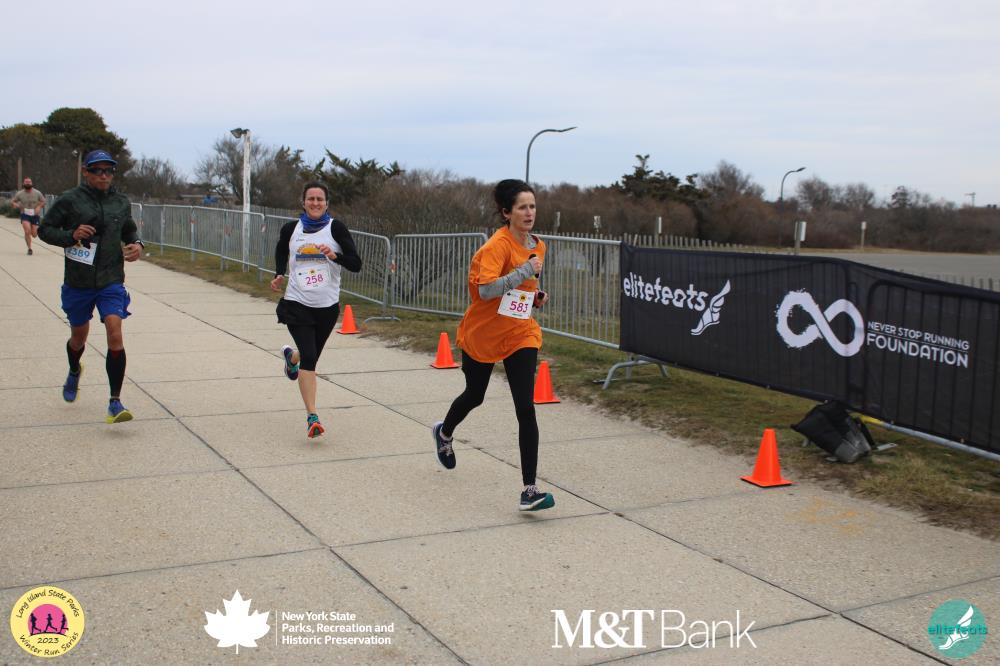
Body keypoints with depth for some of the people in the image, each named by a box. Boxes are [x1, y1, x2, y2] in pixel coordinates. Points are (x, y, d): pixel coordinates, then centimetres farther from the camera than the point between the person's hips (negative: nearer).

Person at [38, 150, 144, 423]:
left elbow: (130, 230, 21)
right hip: (77, 282, 0)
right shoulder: (69, 200, -5)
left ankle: (115, 403, -13)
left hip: (111, 281, 0)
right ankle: (74, 372, 54)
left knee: (115, 334, -17)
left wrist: (137, 244, -1)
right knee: (79, 336, 18)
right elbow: (44, 229, 0)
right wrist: (71, 236, -18)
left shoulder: (121, 202, 4)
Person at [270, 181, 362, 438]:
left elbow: (356, 264, -8)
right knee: (309, 357, -16)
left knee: (311, 356, 16)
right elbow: (280, 252, 24)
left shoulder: (335, 228, -4)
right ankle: (312, 417, -13)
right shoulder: (291, 229, 2)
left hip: (327, 305, 1)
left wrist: (335, 256, -25)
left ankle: (291, 356, 54)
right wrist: (279, 275, 7)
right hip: (297, 303, -1)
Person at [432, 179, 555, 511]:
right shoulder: (497, 245, -19)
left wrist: (536, 295, 3)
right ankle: (444, 432, 55)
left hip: (520, 335, 4)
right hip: (482, 334, -4)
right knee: (474, 396, 19)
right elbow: (486, 289, -31)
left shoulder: (537, 246, 3)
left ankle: (529, 490, -10)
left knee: (526, 409, -11)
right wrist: (524, 271, -34)